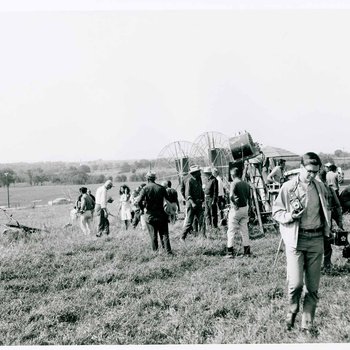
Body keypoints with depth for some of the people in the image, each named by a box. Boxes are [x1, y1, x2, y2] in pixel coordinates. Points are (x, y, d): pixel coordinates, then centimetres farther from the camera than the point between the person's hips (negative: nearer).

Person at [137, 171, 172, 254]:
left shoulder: (145, 188, -8)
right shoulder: (161, 188, 0)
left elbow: (139, 201, -17)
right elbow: (168, 198, 1)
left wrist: (142, 208, 0)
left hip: (150, 215, -1)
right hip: (161, 214, 1)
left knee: (153, 235, 8)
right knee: (164, 233, 6)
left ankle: (155, 251, 10)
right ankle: (168, 251, -1)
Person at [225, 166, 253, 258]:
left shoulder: (234, 183, -11)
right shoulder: (246, 184, 9)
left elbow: (231, 196, -27)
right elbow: (249, 198, 13)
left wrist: (235, 204, -13)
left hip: (236, 209, -6)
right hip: (245, 208, 6)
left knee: (231, 231, 1)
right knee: (244, 231, 13)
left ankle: (230, 252, 0)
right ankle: (247, 251, 16)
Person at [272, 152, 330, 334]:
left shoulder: (320, 187, 8)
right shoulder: (288, 187, -4)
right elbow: (276, 212, 0)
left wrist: (327, 229, 9)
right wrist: (289, 216, -19)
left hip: (316, 239, 4)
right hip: (296, 239, -4)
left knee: (313, 286, 6)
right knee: (295, 283, -11)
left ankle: (307, 323, 18)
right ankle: (292, 310, 19)